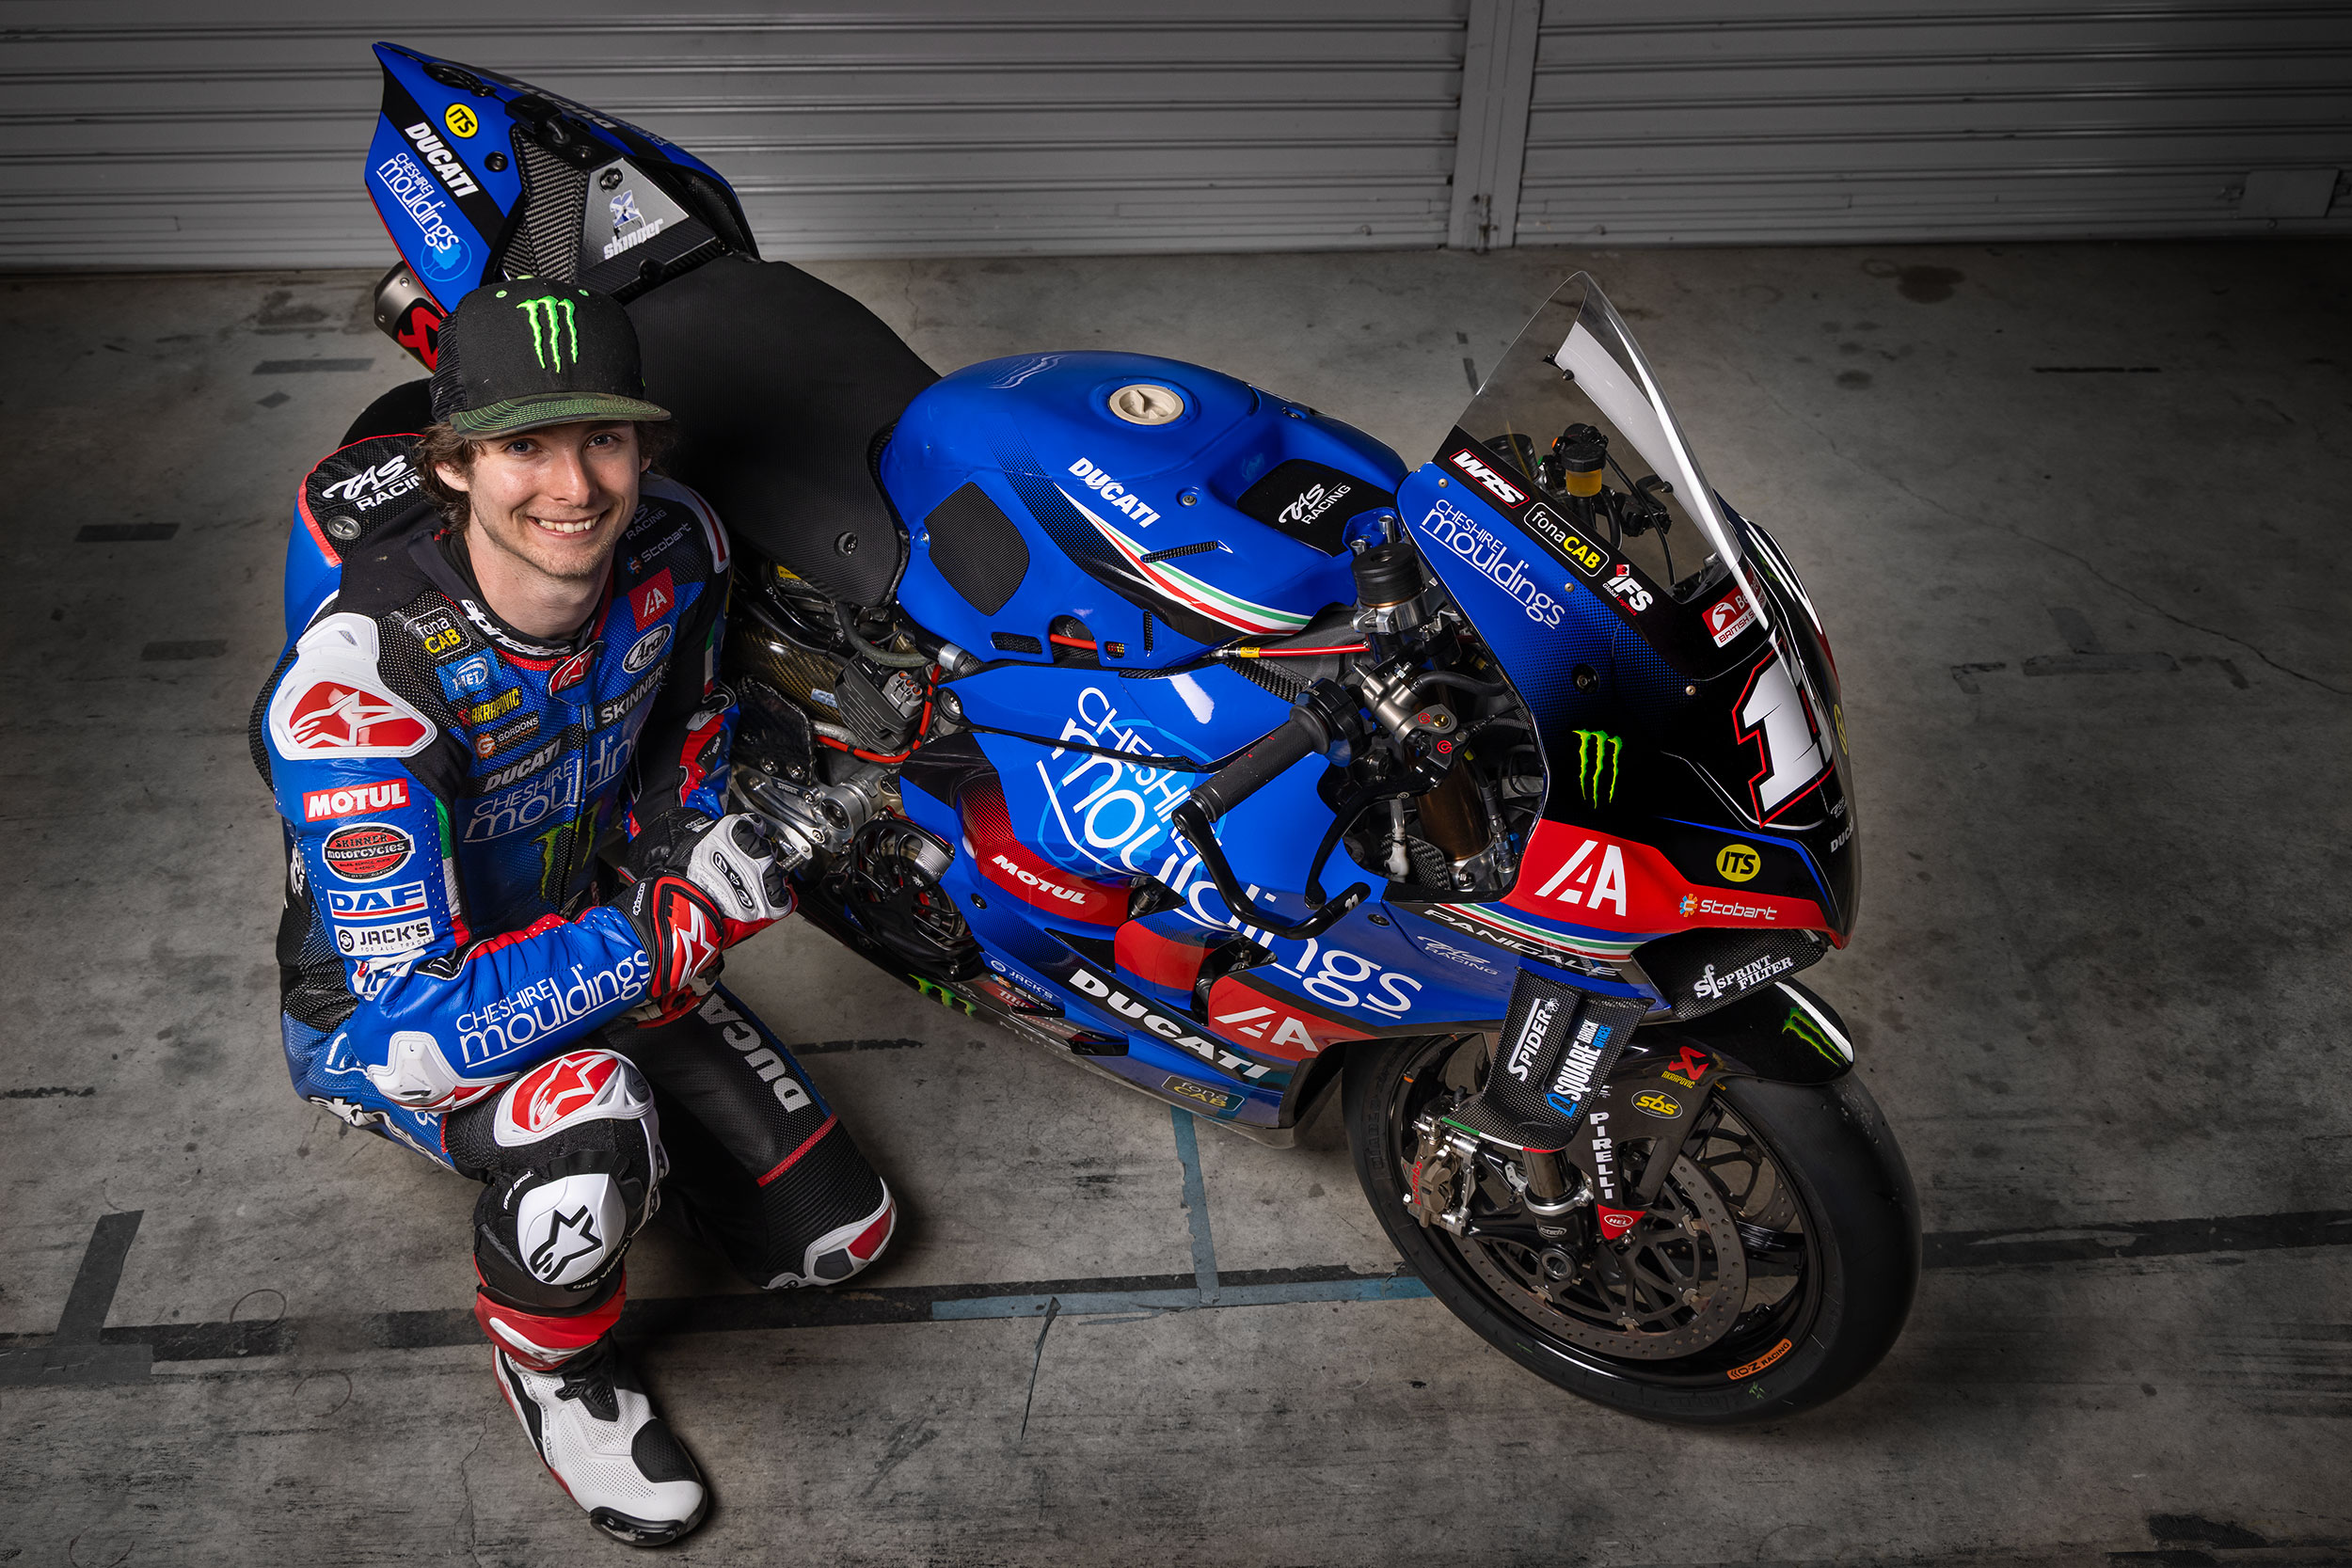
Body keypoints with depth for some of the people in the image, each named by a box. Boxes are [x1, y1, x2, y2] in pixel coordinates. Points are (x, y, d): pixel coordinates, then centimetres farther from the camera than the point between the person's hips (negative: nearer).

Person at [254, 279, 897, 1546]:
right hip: (386, 1019, -5)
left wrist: (688, 831, -12)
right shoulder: (357, 682, -36)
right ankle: (549, 1368, -5)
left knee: (839, 1233, 2)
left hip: (590, 941, 6)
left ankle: (612, 1121, 25)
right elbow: (415, 1025, -37)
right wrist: (674, 933, -38)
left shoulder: (675, 549, -17)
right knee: (588, 1127, -39)